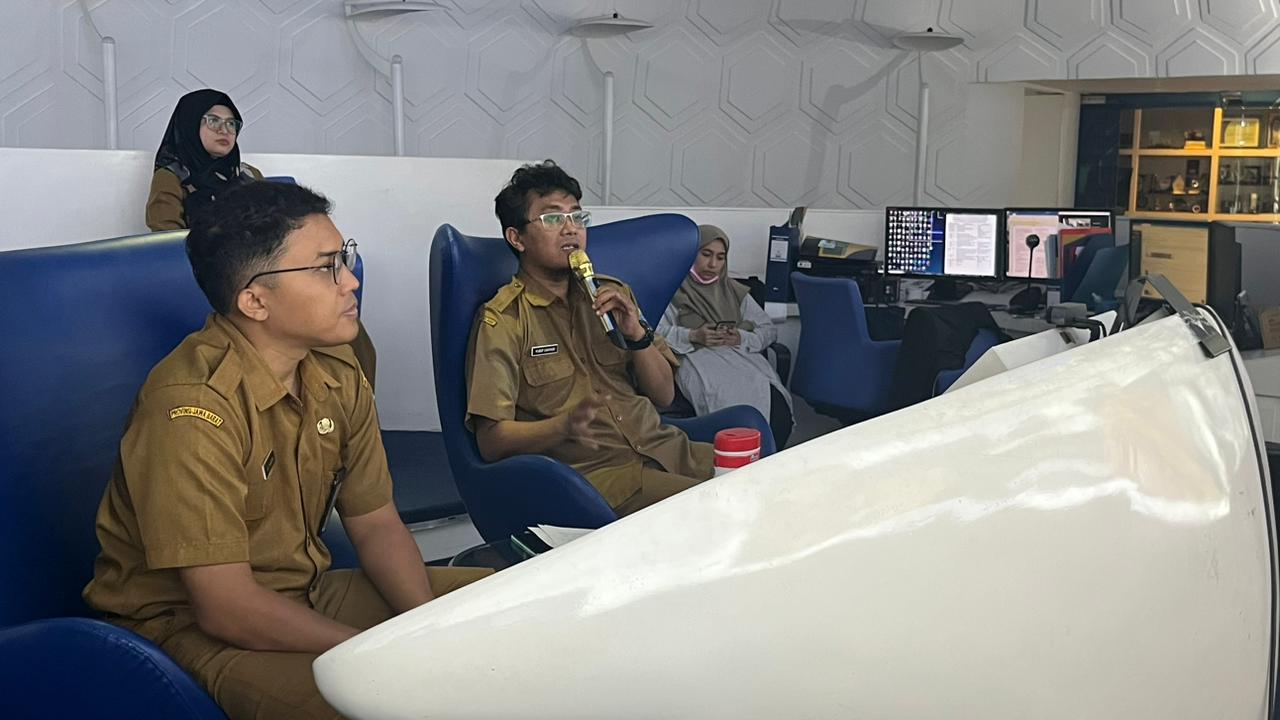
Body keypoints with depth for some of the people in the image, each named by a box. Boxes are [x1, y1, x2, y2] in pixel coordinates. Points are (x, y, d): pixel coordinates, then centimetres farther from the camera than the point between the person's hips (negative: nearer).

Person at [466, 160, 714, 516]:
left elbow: (664, 396, 16)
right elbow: (491, 442, -8)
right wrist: (566, 424, -26)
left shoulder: (612, 294, 16)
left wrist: (637, 334, -3)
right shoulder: (503, 320, -2)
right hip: (593, 470, -6)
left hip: (663, 447, 6)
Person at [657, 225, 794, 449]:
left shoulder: (734, 291, 28)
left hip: (740, 354, 3)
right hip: (696, 357, -3)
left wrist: (741, 338, 1)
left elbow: (769, 329, 22)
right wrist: (692, 336, -12)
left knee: (777, 409, -31)